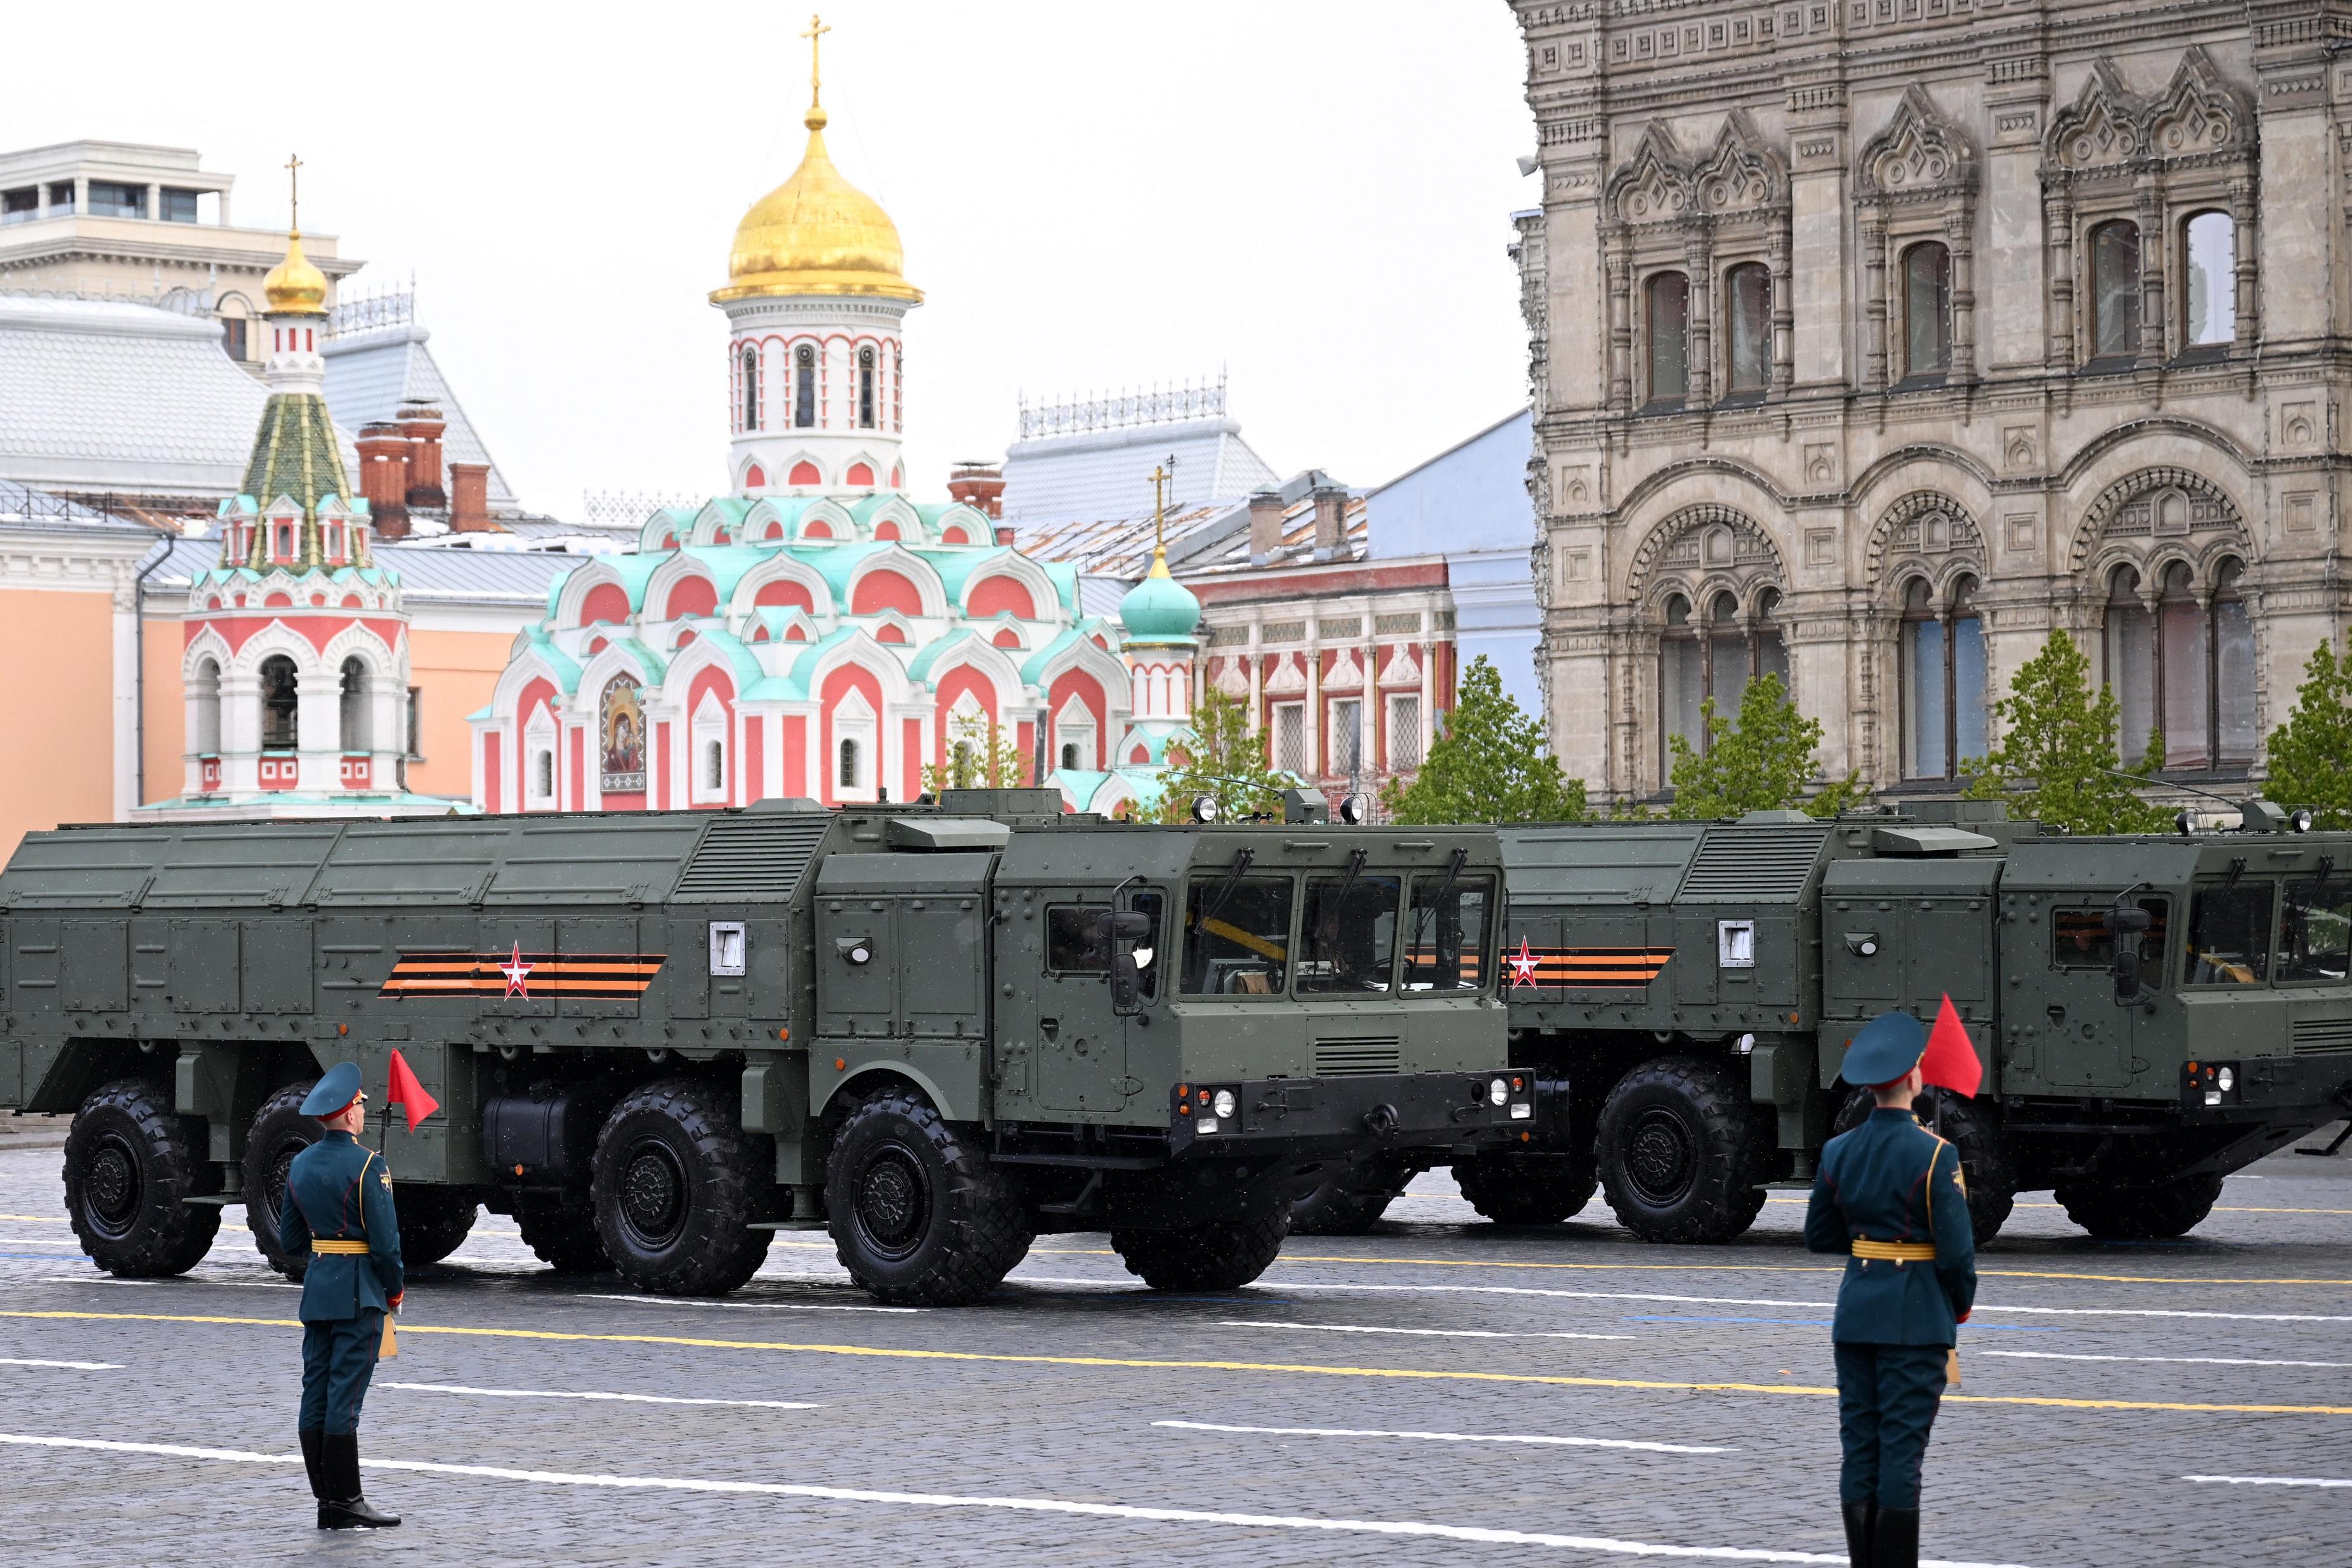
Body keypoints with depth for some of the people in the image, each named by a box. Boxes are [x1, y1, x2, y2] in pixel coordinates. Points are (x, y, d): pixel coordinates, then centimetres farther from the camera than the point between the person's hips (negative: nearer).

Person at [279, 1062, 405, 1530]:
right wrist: (395, 1289, -1)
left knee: (316, 1397, 6)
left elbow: (290, 1240, 13)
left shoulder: (300, 1165, 9)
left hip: (316, 1288, 7)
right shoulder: (368, 1165, -13)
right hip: (359, 1292, -7)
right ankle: (345, 1505, -4)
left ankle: (327, 1501, 10)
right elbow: (386, 1240, -15)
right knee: (345, 1400, -6)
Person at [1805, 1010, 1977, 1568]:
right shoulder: (1934, 1154, -14)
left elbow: (1819, 1236, 11)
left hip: (1856, 1308, 5)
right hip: (1917, 1313, -5)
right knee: (1902, 1449, -2)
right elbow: (1957, 1248, -13)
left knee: (1859, 1447, 10)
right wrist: (1964, 1303, 4)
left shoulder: (1838, 1150, 2)